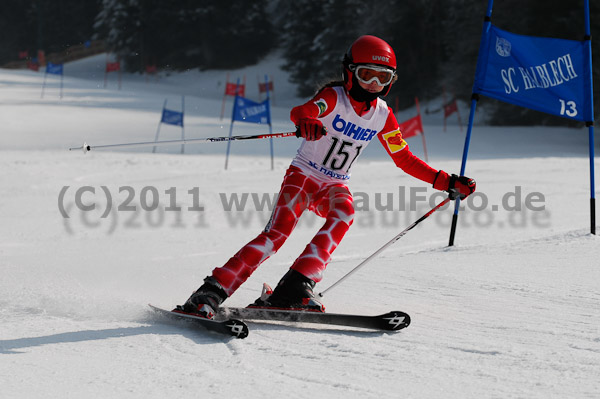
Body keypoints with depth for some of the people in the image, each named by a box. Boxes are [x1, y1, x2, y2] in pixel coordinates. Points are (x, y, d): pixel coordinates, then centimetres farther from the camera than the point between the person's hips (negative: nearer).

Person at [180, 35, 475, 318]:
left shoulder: (383, 116, 2)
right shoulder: (334, 97, -13)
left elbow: (405, 160, 11)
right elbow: (301, 111, -35)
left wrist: (446, 182, 4)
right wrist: (306, 122, -60)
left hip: (335, 186, 4)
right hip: (303, 175, -4)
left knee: (343, 215, -30)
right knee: (276, 234, -23)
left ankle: (294, 288, -36)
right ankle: (211, 292, -25)